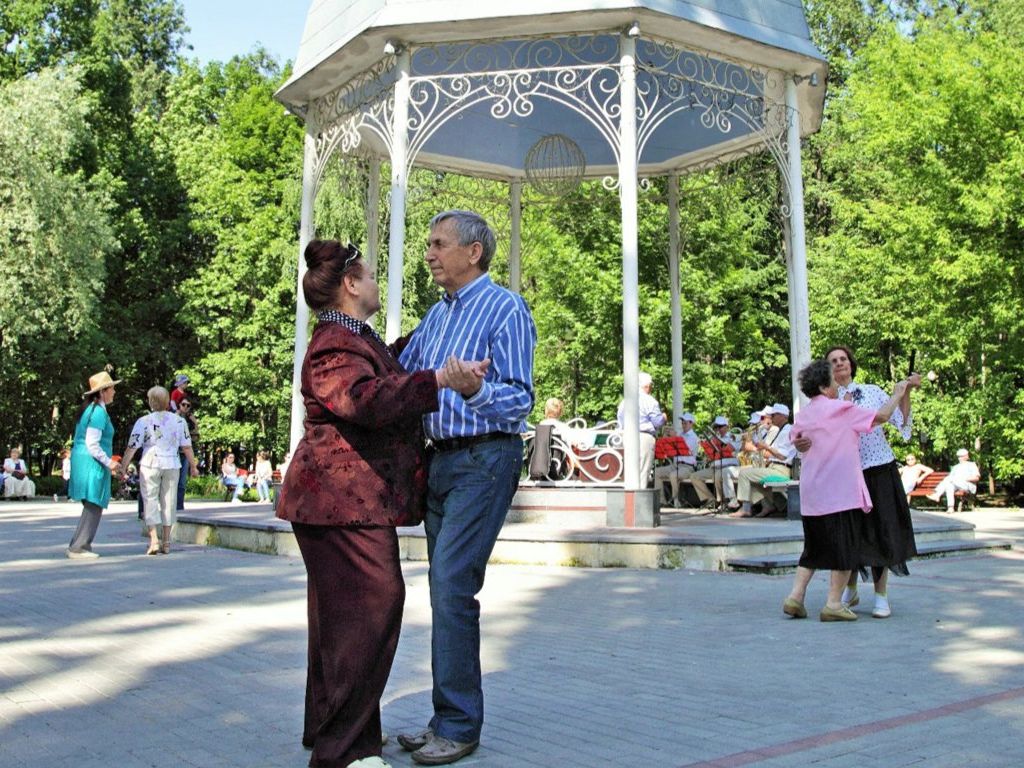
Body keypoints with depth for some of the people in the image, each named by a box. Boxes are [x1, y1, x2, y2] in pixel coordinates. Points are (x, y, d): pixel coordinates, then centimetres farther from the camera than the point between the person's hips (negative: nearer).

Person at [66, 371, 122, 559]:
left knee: (92, 507, 16)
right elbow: (92, 444, -19)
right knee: (93, 507, -5)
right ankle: (78, 548, -2)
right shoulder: (99, 412, -14)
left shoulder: (89, 409, 16)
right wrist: (109, 462, -13)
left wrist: (108, 461, 22)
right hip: (92, 464, -10)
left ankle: (79, 546, 19)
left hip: (81, 460, 10)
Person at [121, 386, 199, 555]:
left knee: (150, 500, 4)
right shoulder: (179, 421, 3)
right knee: (168, 502, 9)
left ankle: (154, 540, -7)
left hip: (150, 465, -2)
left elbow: (132, 447, -7)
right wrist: (193, 466, 12)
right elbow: (187, 446, 4)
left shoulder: (143, 421, -5)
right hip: (172, 465, 3)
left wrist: (122, 467, -1)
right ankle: (166, 542, 14)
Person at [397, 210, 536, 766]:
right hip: (440, 459, 8)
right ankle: (448, 718, 19)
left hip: (484, 459, -8)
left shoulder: (506, 310, -8)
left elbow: (520, 400, -17)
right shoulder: (436, 315, 17)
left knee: (452, 585, -13)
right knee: (444, 588, 10)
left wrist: (476, 391, -35)